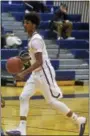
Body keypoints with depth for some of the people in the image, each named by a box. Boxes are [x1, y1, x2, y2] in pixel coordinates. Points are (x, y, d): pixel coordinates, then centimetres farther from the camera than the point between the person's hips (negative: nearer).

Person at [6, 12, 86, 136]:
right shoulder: (33, 38, 11)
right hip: (37, 73, 10)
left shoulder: (35, 40, -20)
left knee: (52, 101, -2)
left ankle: (79, 120, 11)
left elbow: (39, 62, -26)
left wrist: (24, 73, -30)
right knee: (23, 97, 1)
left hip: (44, 73, -10)